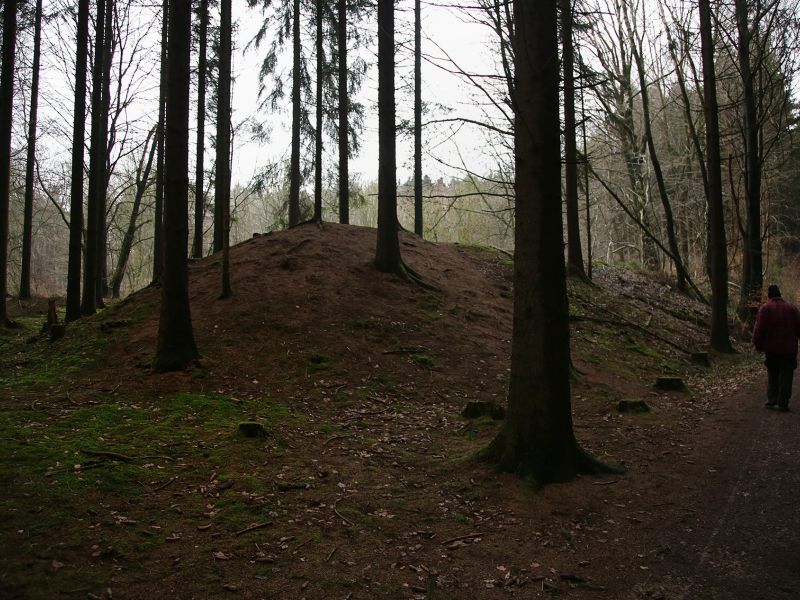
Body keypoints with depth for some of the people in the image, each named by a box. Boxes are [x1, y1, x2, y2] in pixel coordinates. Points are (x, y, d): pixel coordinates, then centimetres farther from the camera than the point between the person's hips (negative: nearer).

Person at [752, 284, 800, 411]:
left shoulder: (765, 308, -5)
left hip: (771, 349, 0)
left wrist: (758, 345, -1)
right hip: (789, 349, 1)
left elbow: (759, 329, -9)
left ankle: (771, 400, 8)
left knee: (772, 375, 13)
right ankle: (783, 403, 0)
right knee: (786, 377, 4)